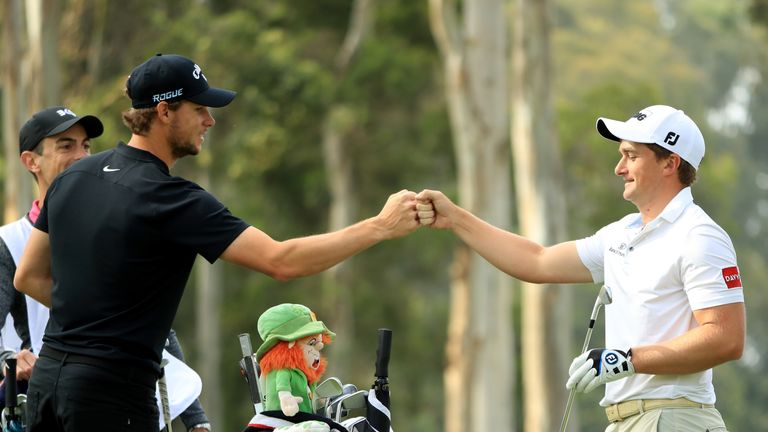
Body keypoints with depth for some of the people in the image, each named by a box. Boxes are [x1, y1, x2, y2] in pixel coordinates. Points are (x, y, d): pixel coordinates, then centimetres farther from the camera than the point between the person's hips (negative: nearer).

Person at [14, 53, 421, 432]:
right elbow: (280, 261, -19)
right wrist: (380, 226, -13)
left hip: (47, 378, 7)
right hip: (113, 388, -7)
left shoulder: (73, 177, 9)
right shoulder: (172, 200, -15)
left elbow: (28, 278, 16)